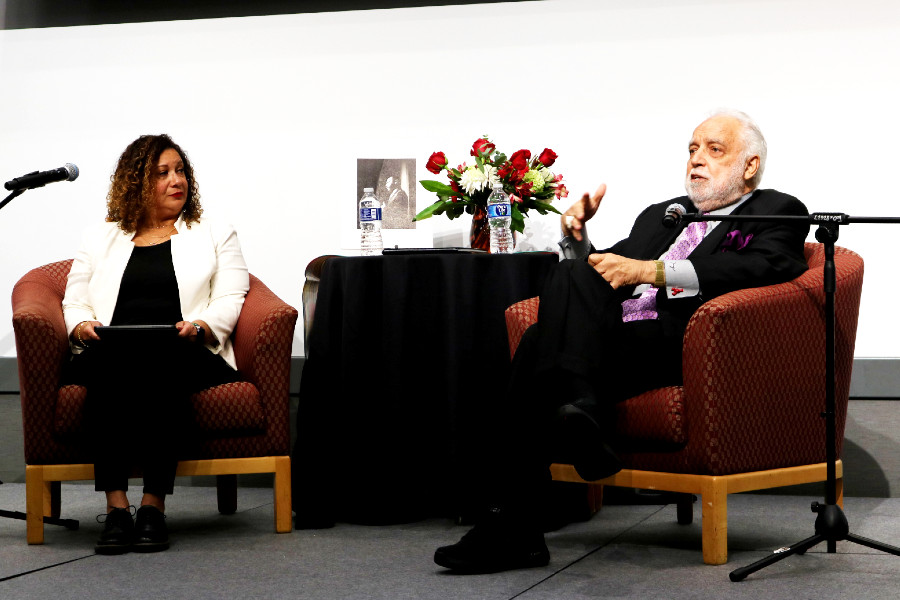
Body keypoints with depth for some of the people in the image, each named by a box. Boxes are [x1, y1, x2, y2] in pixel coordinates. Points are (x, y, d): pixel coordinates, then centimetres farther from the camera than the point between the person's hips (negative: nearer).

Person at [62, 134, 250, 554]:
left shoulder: (216, 236, 21)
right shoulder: (99, 239, 25)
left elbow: (230, 299, 7)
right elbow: (75, 302, 17)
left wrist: (201, 325, -14)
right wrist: (82, 326, -7)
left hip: (185, 354, -1)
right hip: (108, 356, 1)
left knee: (160, 360, -37)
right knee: (110, 360, -36)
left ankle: (154, 504, -39)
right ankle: (115, 506, -40)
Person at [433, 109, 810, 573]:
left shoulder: (778, 212, 13)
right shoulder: (660, 215, 34)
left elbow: (767, 267, -9)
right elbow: (603, 272, 32)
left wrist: (650, 270, -15)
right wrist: (577, 239, 8)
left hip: (684, 343, -6)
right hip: (619, 342, 6)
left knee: (571, 277, -26)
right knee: (537, 343, -28)